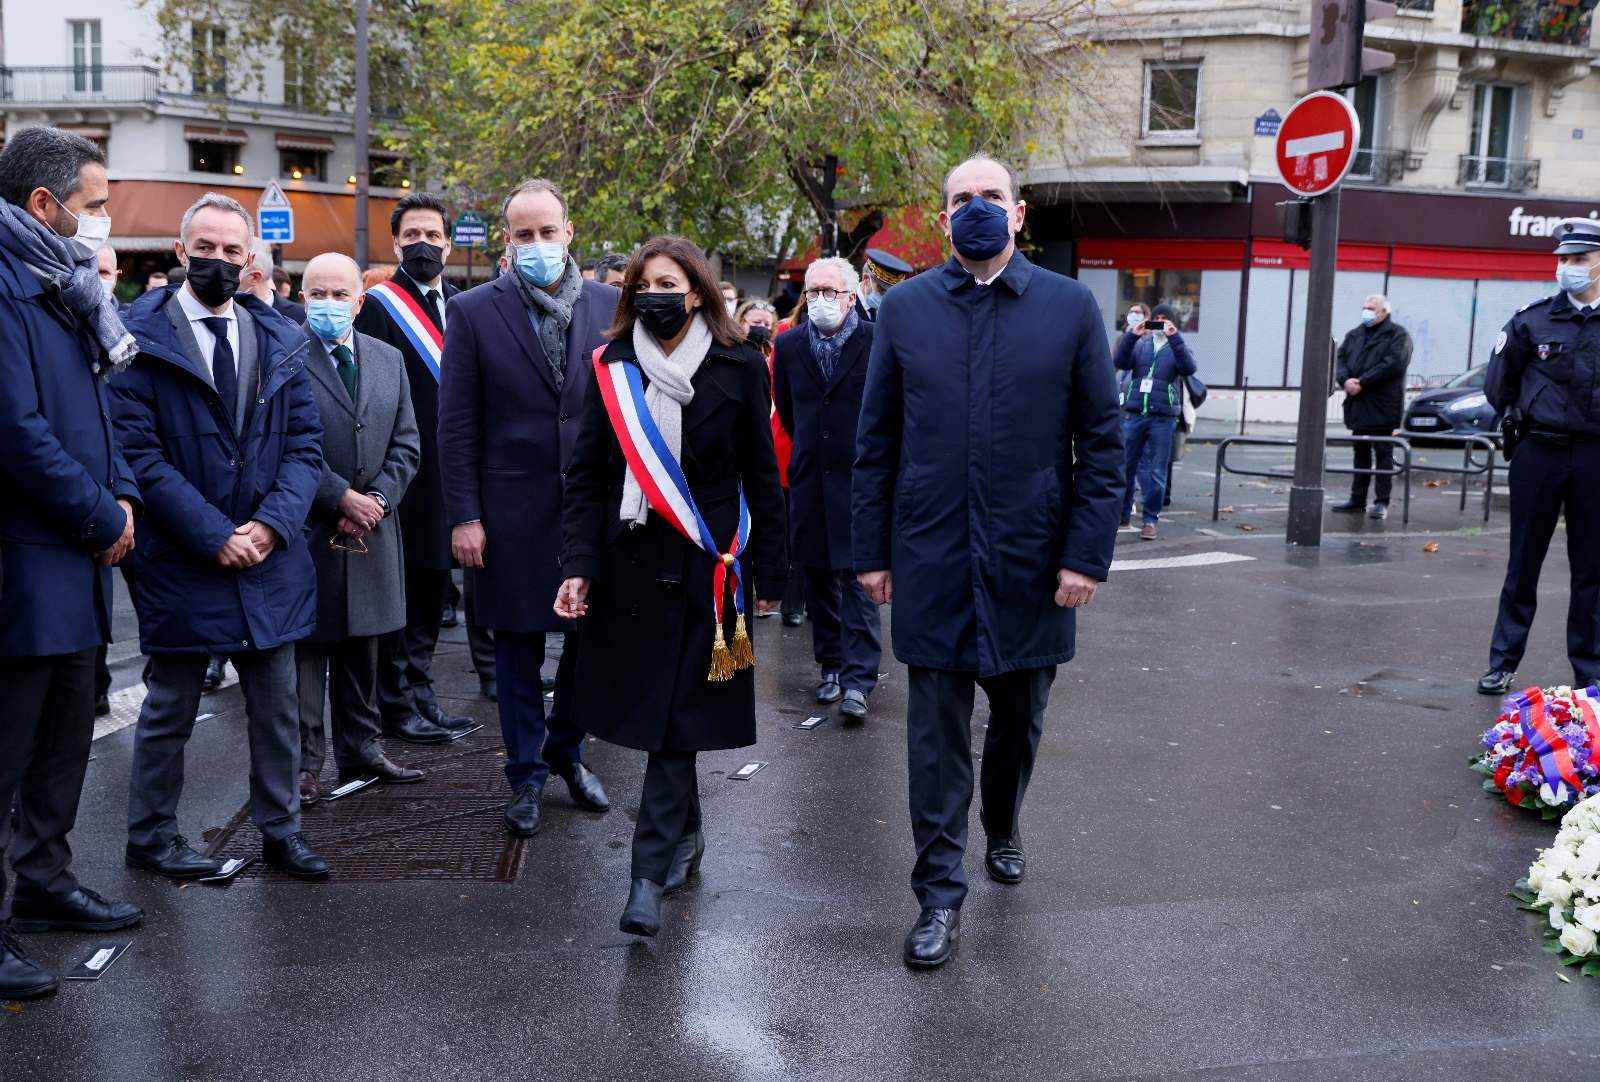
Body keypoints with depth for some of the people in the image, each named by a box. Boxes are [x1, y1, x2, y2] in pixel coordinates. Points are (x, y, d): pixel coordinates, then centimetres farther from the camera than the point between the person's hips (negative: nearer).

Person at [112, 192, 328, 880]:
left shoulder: (277, 341, 7)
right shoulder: (141, 337, -6)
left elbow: (305, 444, 5)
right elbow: (138, 452, -12)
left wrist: (272, 524, -10)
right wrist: (213, 534, -17)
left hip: (270, 558, 4)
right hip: (180, 560, -4)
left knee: (277, 706, 11)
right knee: (170, 708, 9)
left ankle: (280, 831, 26)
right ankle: (151, 836, 27)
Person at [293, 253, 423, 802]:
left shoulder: (389, 359, 11)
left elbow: (406, 444, 9)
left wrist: (376, 499, -5)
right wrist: (342, 498, -14)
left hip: (371, 530, 5)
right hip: (307, 530, -5)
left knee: (362, 646, 14)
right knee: (305, 648, 2)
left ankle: (361, 749, 26)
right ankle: (304, 761, 12)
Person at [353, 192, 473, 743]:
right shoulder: (378, 307, -7)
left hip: (449, 470, 7)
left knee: (432, 584, 14)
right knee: (398, 588, 1)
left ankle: (420, 692, 26)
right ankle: (396, 705, 10)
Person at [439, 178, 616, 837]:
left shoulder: (609, 307, 4)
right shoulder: (474, 312, -1)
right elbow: (457, 425, -3)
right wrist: (464, 516, -7)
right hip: (513, 511, -2)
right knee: (518, 647, 8)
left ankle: (567, 750, 33)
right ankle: (526, 774, 24)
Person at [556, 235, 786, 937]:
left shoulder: (739, 368, 0)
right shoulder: (612, 371, 5)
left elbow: (760, 476, 3)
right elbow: (586, 475, 4)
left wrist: (769, 571, 2)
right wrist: (578, 564, -6)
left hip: (705, 565, -3)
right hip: (628, 560, 3)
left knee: (677, 717, -4)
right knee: (652, 708, 10)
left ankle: (650, 872, -1)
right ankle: (687, 833, 31)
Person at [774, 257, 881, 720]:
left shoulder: (877, 342, -6)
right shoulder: (788, 345, 7)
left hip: (860, 478, -4)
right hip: (809, 480, 4)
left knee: (858, 577, -8)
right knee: (818, 578, 10)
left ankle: (858, 679, -6)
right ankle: (831, 665, 21)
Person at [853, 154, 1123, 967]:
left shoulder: (1070, 307, 0)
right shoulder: (904, 308, 3)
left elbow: (1101, 441, 0)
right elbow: (875, 441, 5)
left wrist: (1088, 554, -7)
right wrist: (872, 550, 1)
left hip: (1031, 558, 1)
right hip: (931, 559, 0)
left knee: (1018, 719, 16)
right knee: (938, 733, 3)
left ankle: (1003, 830, 44)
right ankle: (940, 896, 14)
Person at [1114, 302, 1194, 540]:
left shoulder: (1177, 347, 8)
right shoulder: (1140, 345, 11)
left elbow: (1188, 368, -13)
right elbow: (1120, 363, -7)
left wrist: (1174, 338, -19)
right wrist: (1131, 335, -17)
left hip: (1163, 419, -2)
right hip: (1134, 415, 2)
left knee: (1157, 472, 0)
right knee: (1126, 467, 7)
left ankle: (1150, 519, 7)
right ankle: (1122, 513, 20)